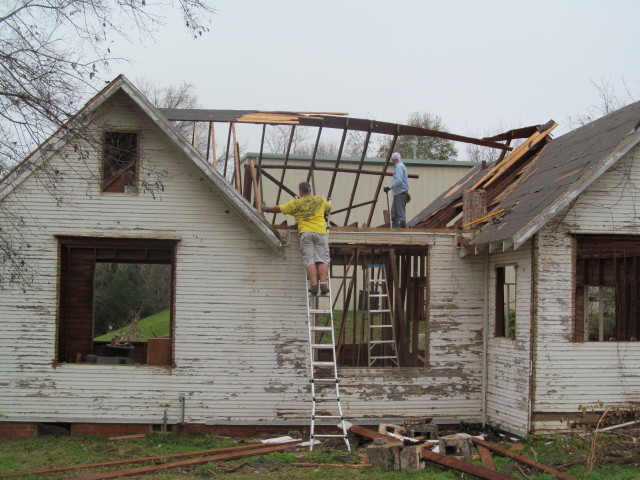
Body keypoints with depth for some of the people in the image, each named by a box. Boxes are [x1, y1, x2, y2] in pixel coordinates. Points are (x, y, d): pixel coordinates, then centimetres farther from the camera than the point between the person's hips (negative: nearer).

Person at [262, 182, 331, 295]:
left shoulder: (295, 203, 11)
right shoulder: (321, 200, 17)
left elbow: (278, 209, 16)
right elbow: (329, 207, 38)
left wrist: (266, 209, 34)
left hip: (305, 233, -1)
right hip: (320, 232, 1)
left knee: (309, 260, -5)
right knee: (322, 260, -4)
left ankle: (314, 284, -17)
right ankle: (323, 284, -18)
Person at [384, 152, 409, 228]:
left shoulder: (399, 167, -12)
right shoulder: (400, 166, 21)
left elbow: (398, 180, -24)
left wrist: (390, 187, -30)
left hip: (400, 193, -11)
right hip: (397, 193, 11)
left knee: (401, 212, -11)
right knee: (394, 211, 12)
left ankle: (402, 227, -11)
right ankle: (395, 228, 16)